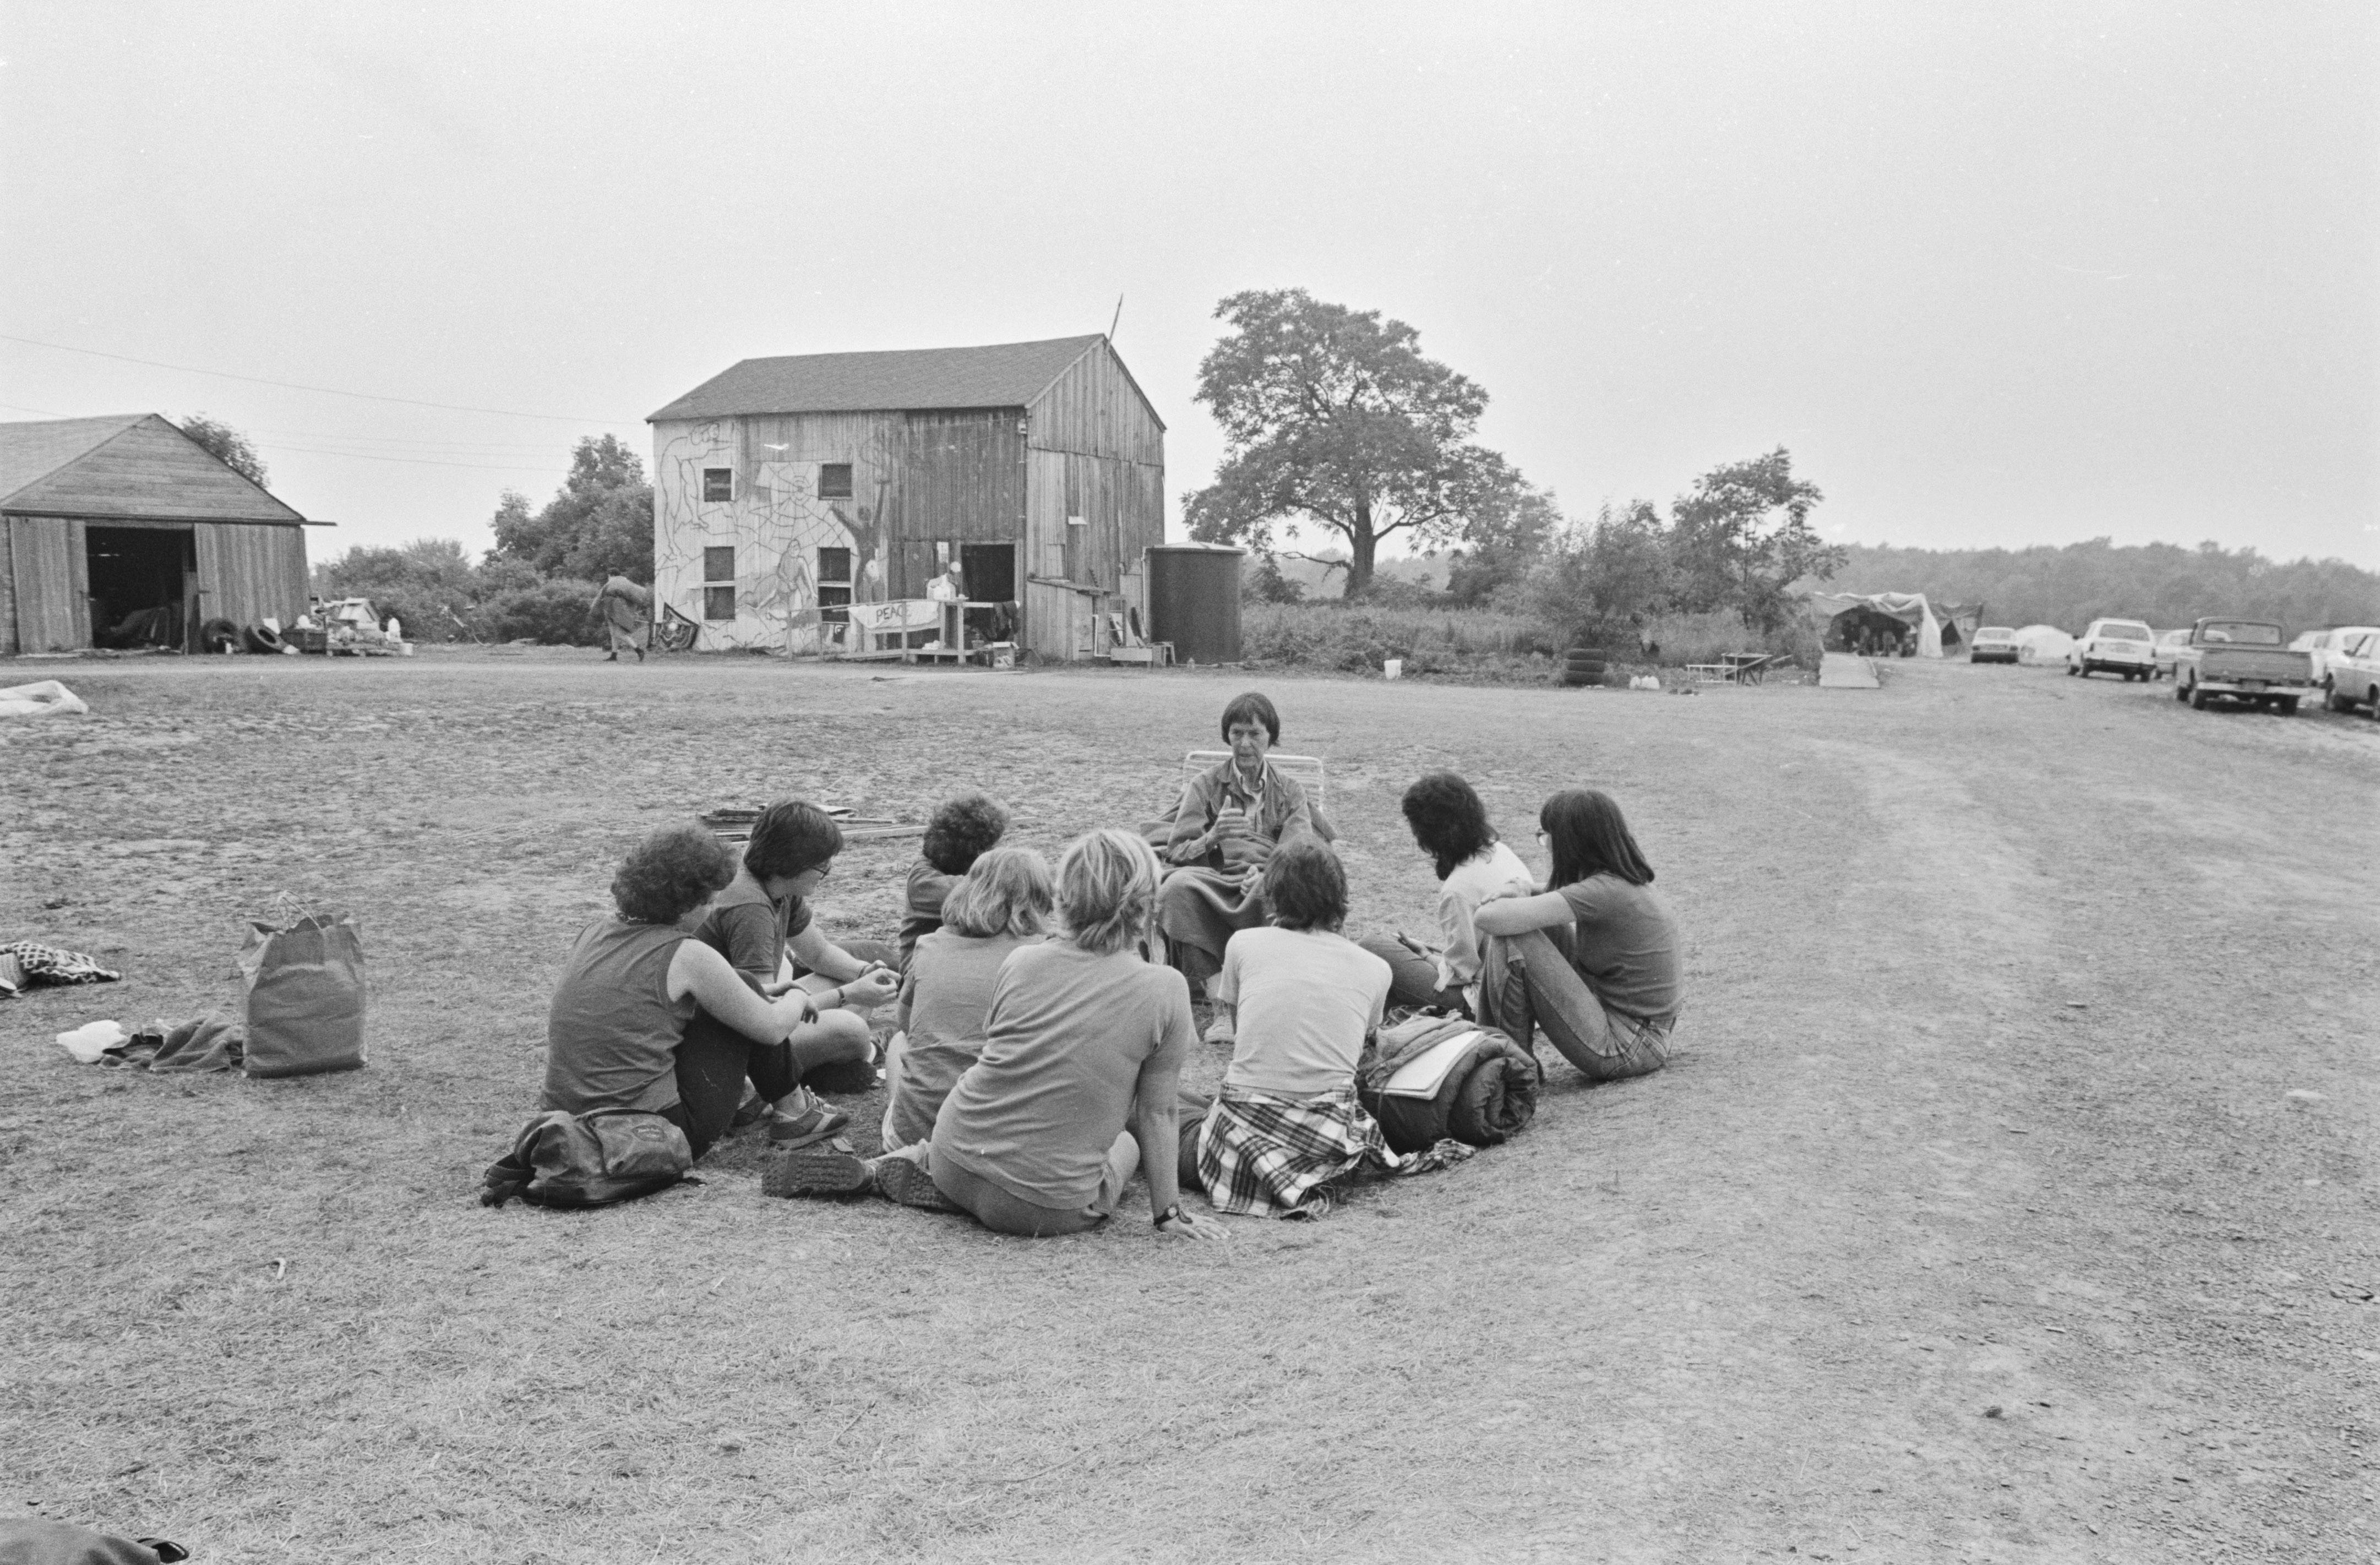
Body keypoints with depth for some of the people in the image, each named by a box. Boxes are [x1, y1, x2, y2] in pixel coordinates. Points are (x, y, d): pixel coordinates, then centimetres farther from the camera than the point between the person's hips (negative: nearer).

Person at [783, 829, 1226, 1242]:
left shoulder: (1021, 962, -2)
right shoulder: (1165, 989, -11)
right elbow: (1156, 1114, -6)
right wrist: (1168, 1214, 6)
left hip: (956, 1158, 5)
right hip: (1044, 1209, -5)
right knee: (1125, 1143, 26)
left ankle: (879, 1170, 17)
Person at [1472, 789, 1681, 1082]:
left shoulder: (1605, 892, -22)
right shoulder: (1628, 881, 6)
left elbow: (1492, 918, -28)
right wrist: (1518, 892, 0)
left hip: (1622, 1048, -10)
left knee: (1511, 941, -17)